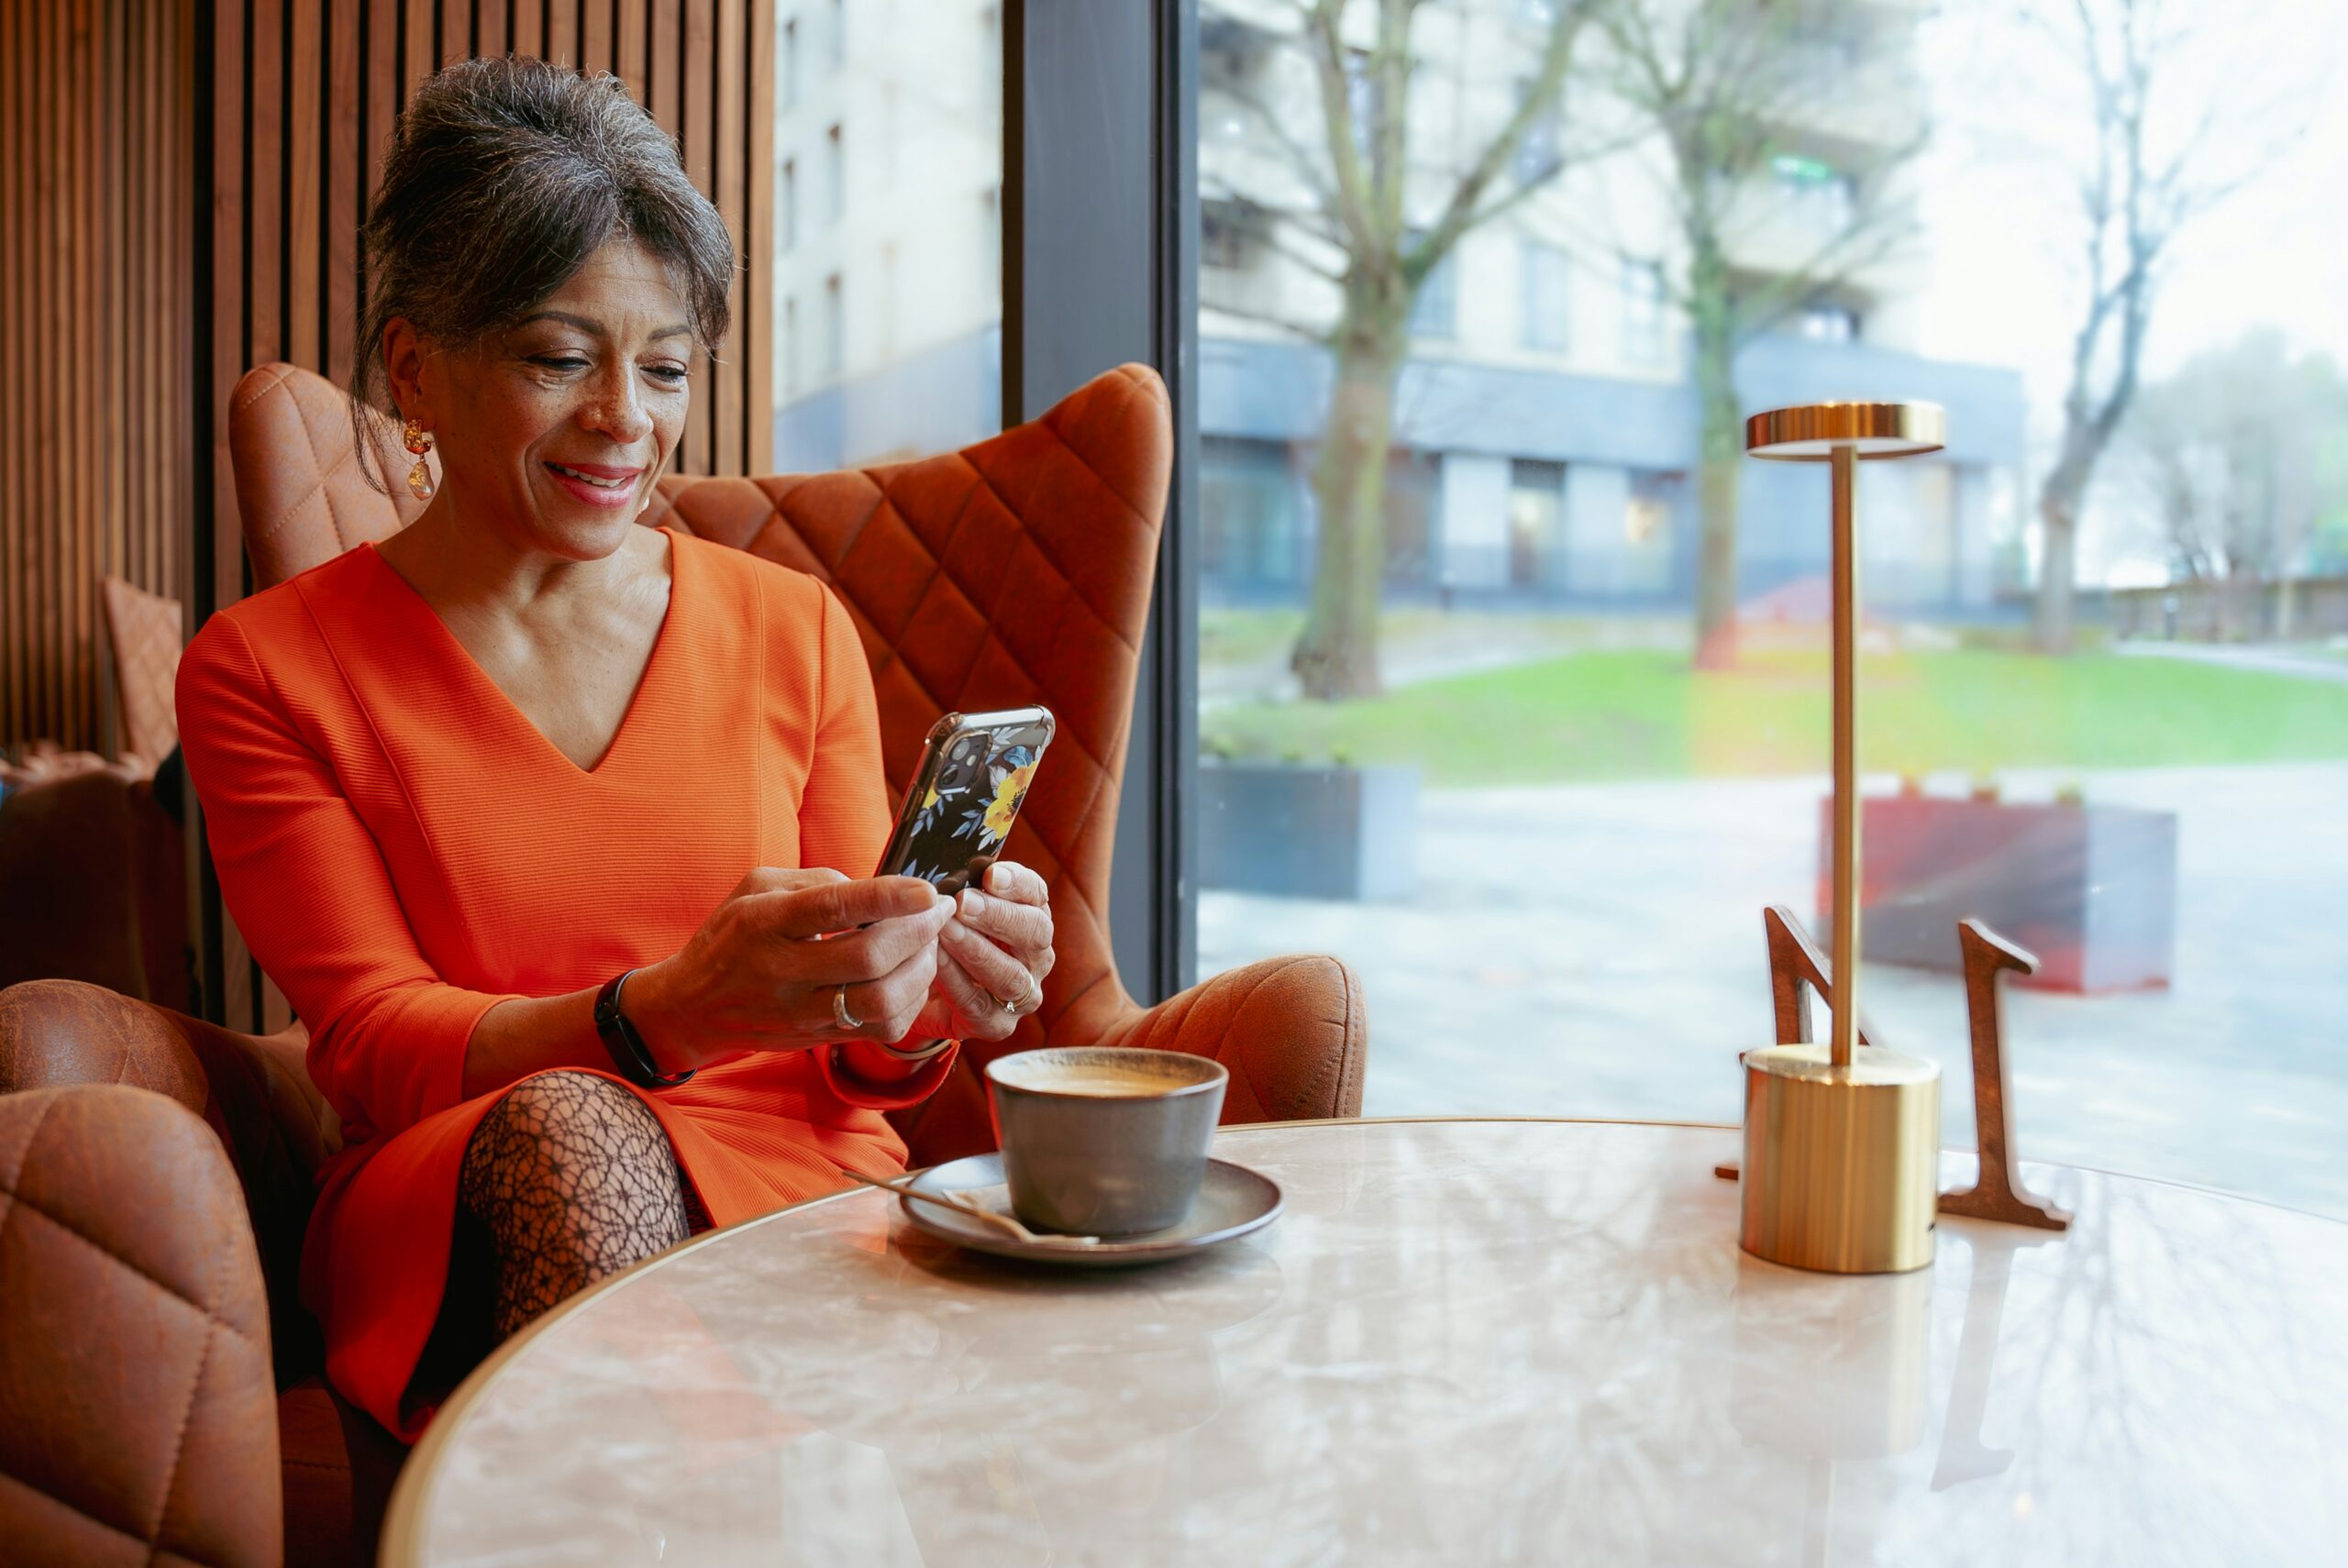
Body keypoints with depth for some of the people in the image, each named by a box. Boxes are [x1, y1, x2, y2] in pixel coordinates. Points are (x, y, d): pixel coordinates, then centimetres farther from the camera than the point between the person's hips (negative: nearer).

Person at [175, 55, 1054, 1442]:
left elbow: (853, 1063, 8)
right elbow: (373, 1045, -5)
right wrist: (669, 1014, -25)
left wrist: (917, 1010, -17)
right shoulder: (262, 671, 4)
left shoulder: (799, 633, 8)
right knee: (558, 1127, -33)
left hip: (799, 1185, 1)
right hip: (458, 1218, 0)